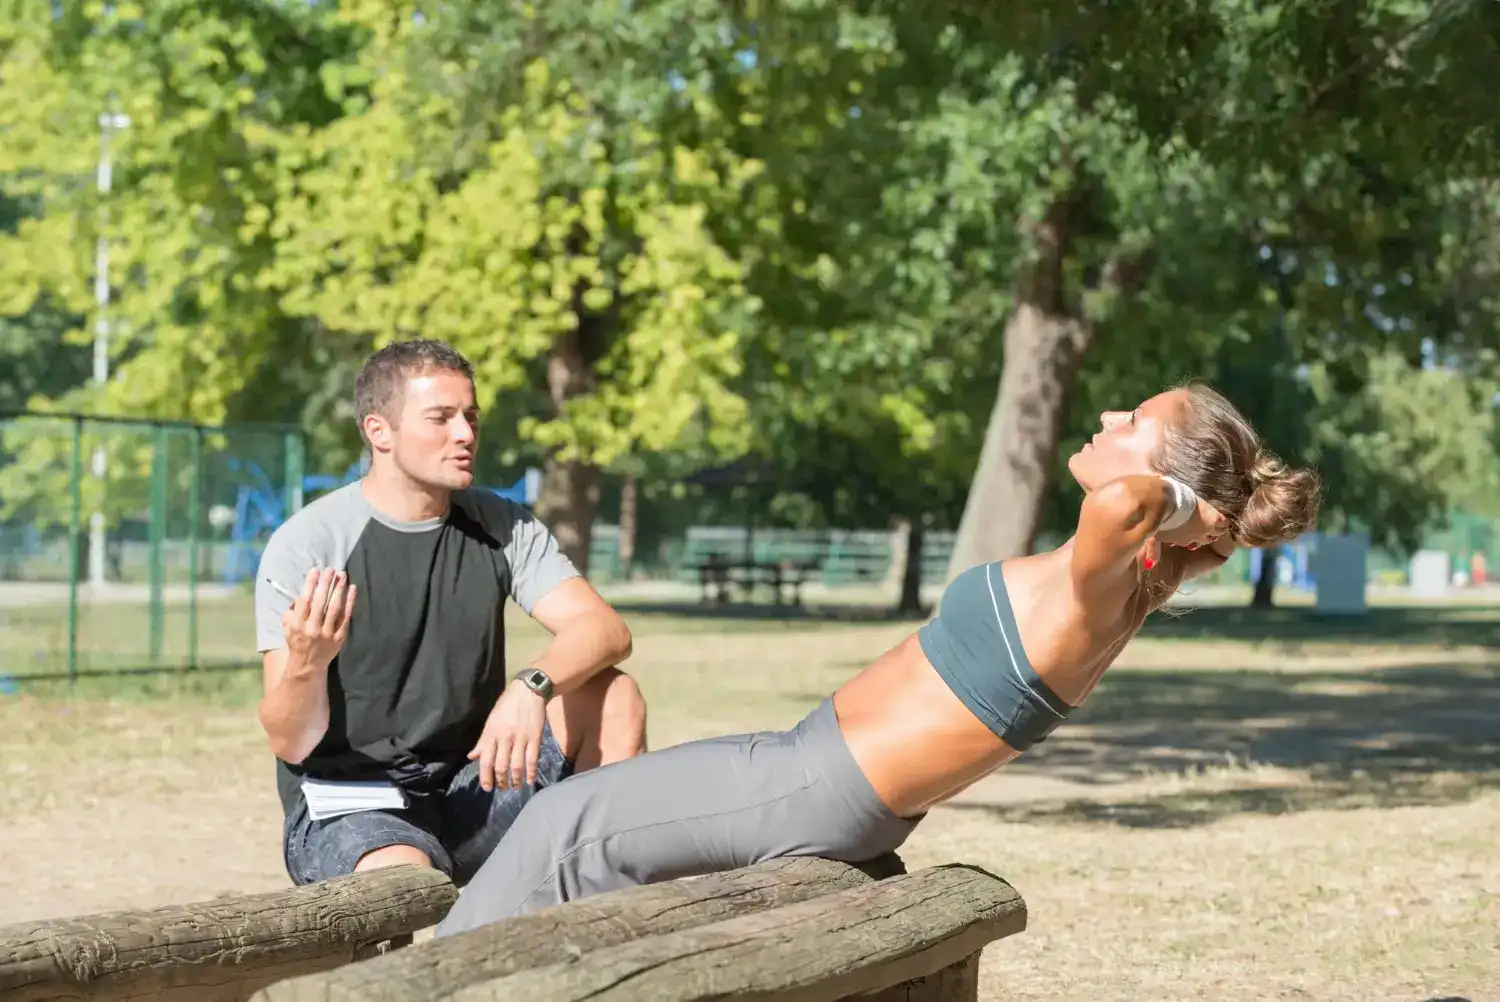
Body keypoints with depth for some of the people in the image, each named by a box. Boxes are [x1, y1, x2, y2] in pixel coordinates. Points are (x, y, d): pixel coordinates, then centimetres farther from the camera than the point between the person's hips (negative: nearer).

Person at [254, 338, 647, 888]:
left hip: (471, 792, 6)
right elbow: (290, 744, -13)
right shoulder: (304, 546, -11)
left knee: (612, 696, -15)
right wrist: (306, 664, -37)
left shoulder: (502, 527, 3)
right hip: (348, 806, -6)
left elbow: (606, 629, -11)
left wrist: (531, 688, -32)